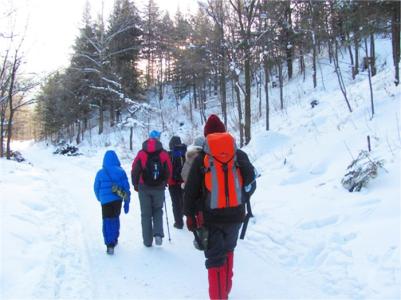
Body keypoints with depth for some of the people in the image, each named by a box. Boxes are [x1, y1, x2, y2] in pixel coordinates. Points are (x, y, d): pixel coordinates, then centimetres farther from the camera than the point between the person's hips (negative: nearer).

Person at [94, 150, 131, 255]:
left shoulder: (100, 173, -4)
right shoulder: (121, 172, -3)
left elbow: (96, 188, 4)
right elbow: (126, 187, -2)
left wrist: (100, 198, 23)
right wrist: (127, 202, 5)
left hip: (106, 201, -2)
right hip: (118, 200, 2)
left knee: (107, 221, 1)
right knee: (116, 219, 21)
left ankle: (110, 245, -10)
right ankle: (115, 239, 34)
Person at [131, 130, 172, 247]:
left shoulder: (141, 153, -4)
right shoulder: (164, 154, -4)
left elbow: (135, 170, -6)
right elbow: (168, 172, -2)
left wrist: (136, 185, 8)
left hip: (144, 188, 0)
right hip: (159, 188, 0)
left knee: (146, 214, 9)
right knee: (157, 211, 18)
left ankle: (147, 241, 12)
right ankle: (158, 234, -2)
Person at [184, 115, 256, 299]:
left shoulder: (201, 160, -6)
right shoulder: (240, 156, 1)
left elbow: (190, 191, -4)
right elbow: (251, 184, 9)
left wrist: (189, 215, 6)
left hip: (211, 217, -3)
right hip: (235, 215, 3)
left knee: (215, 257, 5)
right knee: (228, 251, 21)